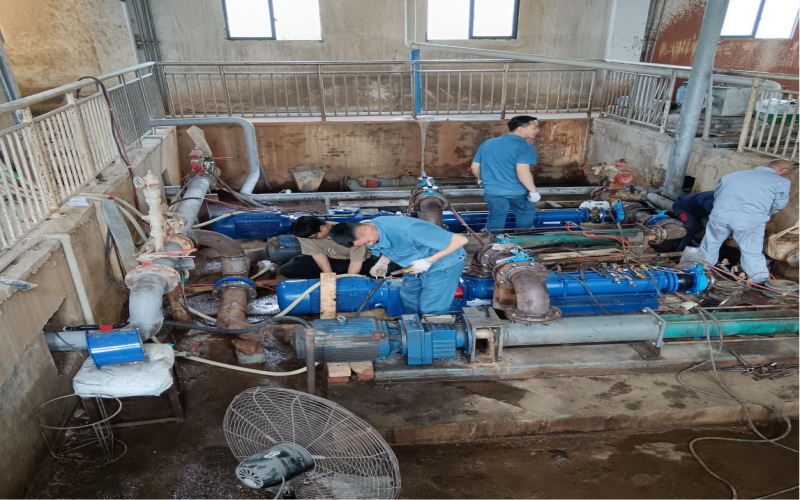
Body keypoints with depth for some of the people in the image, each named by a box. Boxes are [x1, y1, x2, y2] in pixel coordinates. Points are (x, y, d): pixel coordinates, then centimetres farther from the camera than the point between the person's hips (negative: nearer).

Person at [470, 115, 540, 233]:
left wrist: (481, 179, 28)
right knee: (525, 215, 20)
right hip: (517, 190, -3)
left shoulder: (487, 143, 7)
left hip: (492, 190, 4)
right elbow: (522, 171, -25)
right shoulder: (524, 146, -13)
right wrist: (533, 191, -16)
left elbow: (475, 167, 11)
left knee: (495, 219, 12)